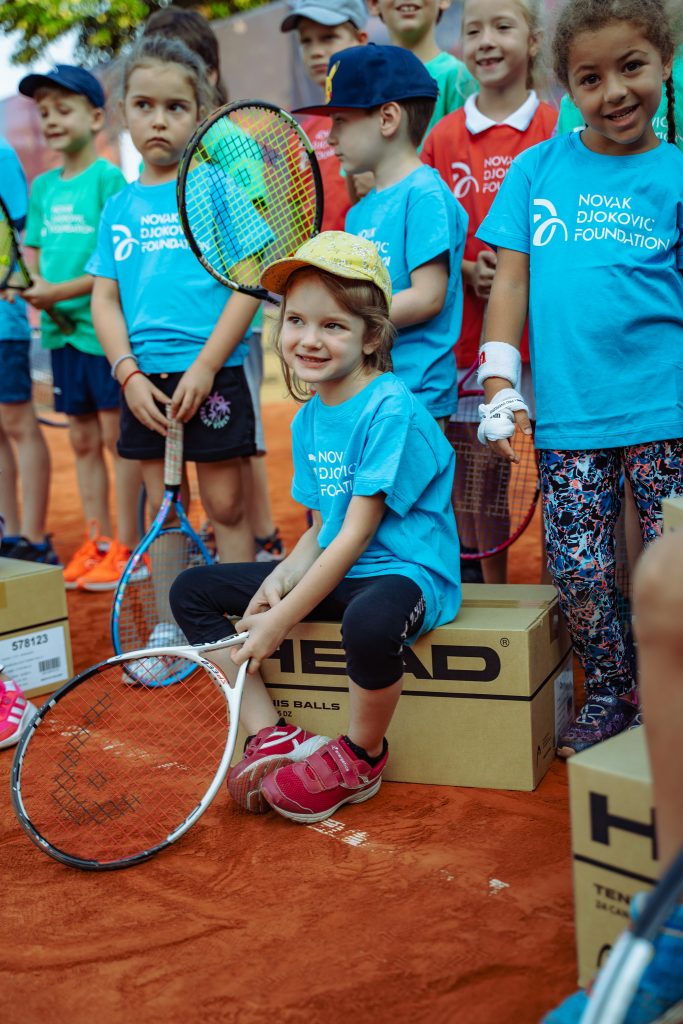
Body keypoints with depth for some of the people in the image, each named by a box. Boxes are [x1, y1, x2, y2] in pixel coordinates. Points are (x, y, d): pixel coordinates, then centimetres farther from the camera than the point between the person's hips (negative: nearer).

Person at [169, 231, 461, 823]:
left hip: (406, 571, -9)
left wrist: (281, 620, -21)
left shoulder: (390, 410, -19)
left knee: (370, 621, -44)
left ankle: (359, 759, -11)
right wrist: (283, 576, -9)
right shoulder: (308, 419, 7)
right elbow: (322, 526, 12)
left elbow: (357, 534, -21)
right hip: (335, 571, 9)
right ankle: (272, 738, 2)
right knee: (193, 590, 7)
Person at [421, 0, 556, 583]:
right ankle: (493, 595, 24)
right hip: (468, 325, 3)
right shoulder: (444, 135, 8)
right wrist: (466, 270, -8)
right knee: (476, 462, 9)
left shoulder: (556, 127, 1)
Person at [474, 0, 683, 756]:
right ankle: (609, 697, 27)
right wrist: (500, 384, 0)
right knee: (578, 571, 6)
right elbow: (511, 277, 8)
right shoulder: (538, 167, 8)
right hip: (565, 414, 2)